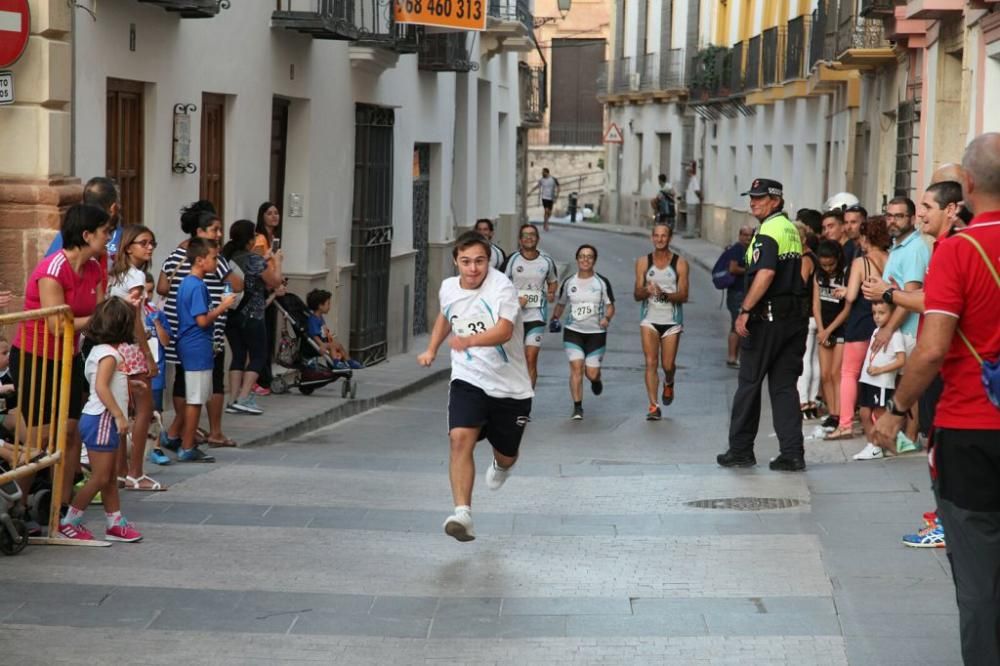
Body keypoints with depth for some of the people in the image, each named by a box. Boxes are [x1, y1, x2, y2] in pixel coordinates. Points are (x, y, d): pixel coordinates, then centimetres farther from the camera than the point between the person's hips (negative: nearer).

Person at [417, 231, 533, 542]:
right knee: (460, 439, -24)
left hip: (510, 386, -2)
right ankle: (462, 514, -28)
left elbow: (504, 331, -36)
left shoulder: (502, 287, -19)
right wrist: (431, 350, 21)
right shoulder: (448, 288, 1)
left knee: (506, 456, 16)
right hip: (468, 380, 2)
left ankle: (500, 465, 56)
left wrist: (469, 340, -50)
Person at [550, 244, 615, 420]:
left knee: (591, 373, -2)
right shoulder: (569, 282, 4)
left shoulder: (602, 282, -1)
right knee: (576, 367, -15)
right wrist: (555, 318, 2)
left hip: (596, 332, -1)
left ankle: (596, 379, 38)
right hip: (573, 331, 1)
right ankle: (577, 408, -10)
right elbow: (561, 304, 18)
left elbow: (610, 306, 1)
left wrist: (607, 318, -19)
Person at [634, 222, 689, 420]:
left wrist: (664, 294, -23)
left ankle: (668, 384, 40)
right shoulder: (643, 262, 4)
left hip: (672, 321, 0)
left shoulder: (680, 263, -1)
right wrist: (646, 291, -20)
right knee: (651, 362, -10)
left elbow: (683, 296, -6)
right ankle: (653, 406, -11)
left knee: (668, 365, 4)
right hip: (649, 319, 1)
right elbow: (636, 295, 3)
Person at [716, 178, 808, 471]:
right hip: (796, 316, 8)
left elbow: (765, 273, -26)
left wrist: (745, 310, -23)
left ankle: (741, 450, 10)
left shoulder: (768, 232, -13)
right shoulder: (791, 229, 16)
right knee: (784, 386, 7)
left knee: (749, 383, 4)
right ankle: (792, 454, 1)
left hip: (768, 317, -8)